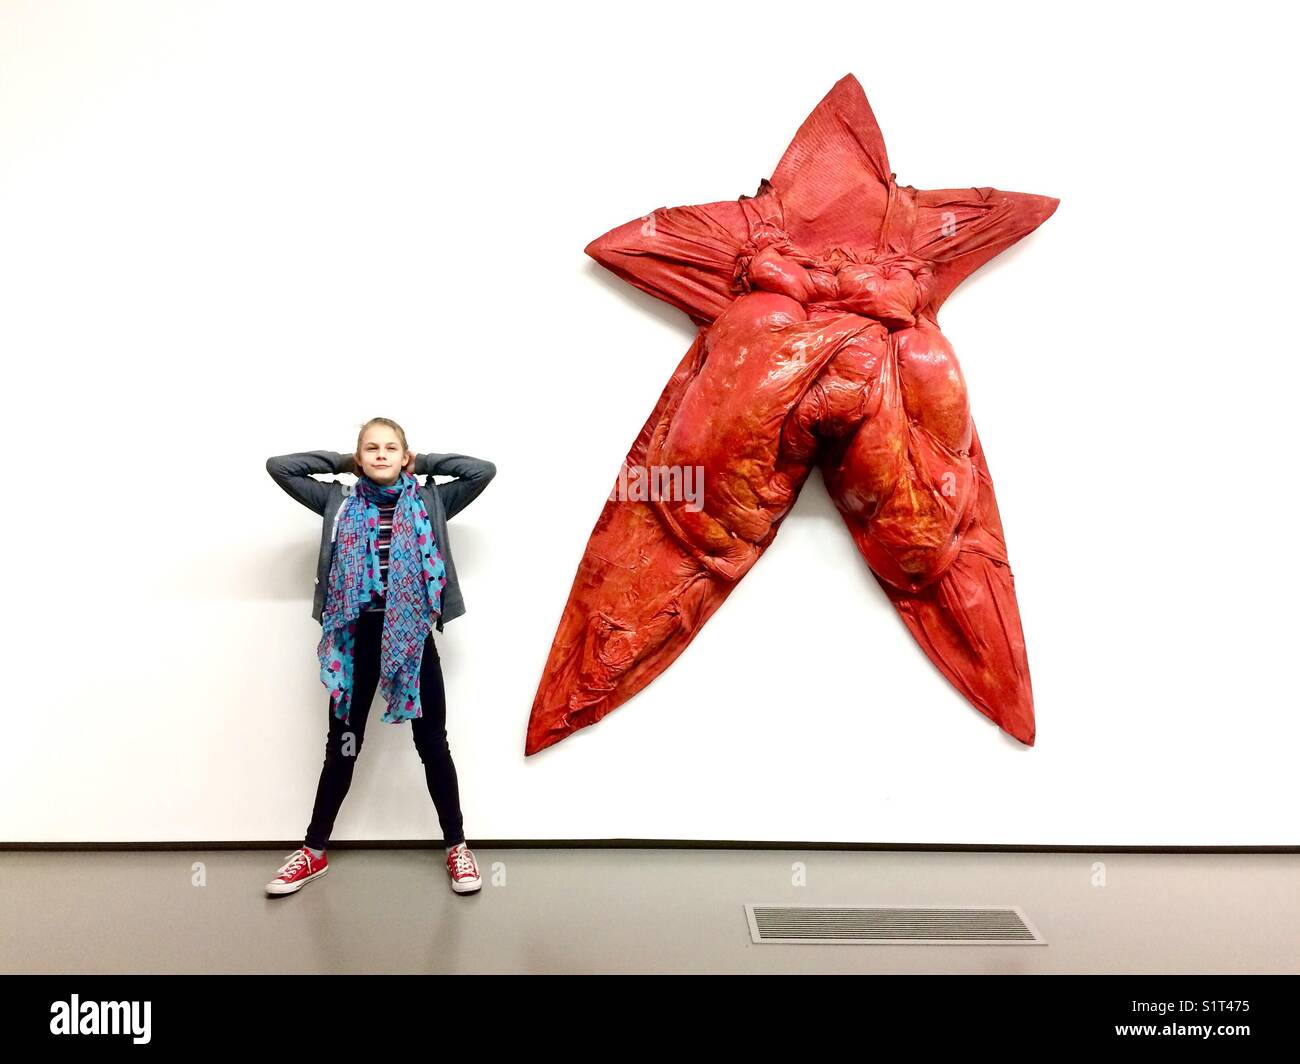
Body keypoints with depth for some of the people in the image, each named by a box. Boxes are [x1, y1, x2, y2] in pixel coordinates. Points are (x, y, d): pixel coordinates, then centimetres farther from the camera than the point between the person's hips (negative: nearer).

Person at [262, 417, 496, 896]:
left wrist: (422, 463, 3)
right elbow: (277, 466, 3)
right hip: (357, 634, 1)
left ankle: (456, 847, 20)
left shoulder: (430, 502, 3)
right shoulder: (339, 501, 6)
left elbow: (484, 470, -5)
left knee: (432, 743, 7)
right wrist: (342, 461, 6)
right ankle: (313, 851, 27)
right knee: (342, 745, 11)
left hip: (413, 635, -1)